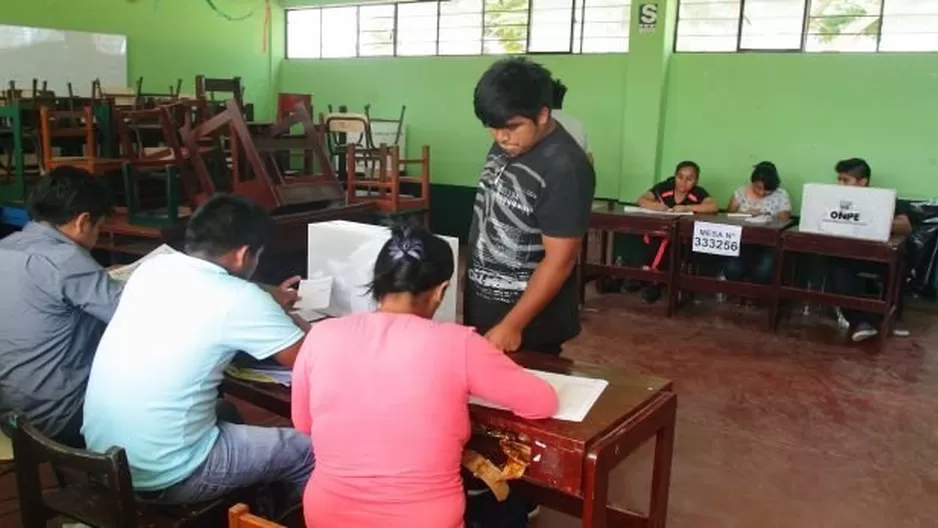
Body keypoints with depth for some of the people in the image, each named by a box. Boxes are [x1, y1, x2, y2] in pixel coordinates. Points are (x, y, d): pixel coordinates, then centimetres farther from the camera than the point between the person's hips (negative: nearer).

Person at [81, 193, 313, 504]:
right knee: (307, 450, 8)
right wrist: (292, 321, 14)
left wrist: (267, 309, 25)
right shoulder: (239, 299, -17)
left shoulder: (151, 268, 2)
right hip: (164, 478, -7)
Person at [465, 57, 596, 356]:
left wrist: (512, 325, -22)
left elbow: (559, 260, -22)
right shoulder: (507, 142, 1)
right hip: (481, 302, 8)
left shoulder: (565, 168, -22)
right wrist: (473, 281, 16)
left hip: (529, 316, -7)